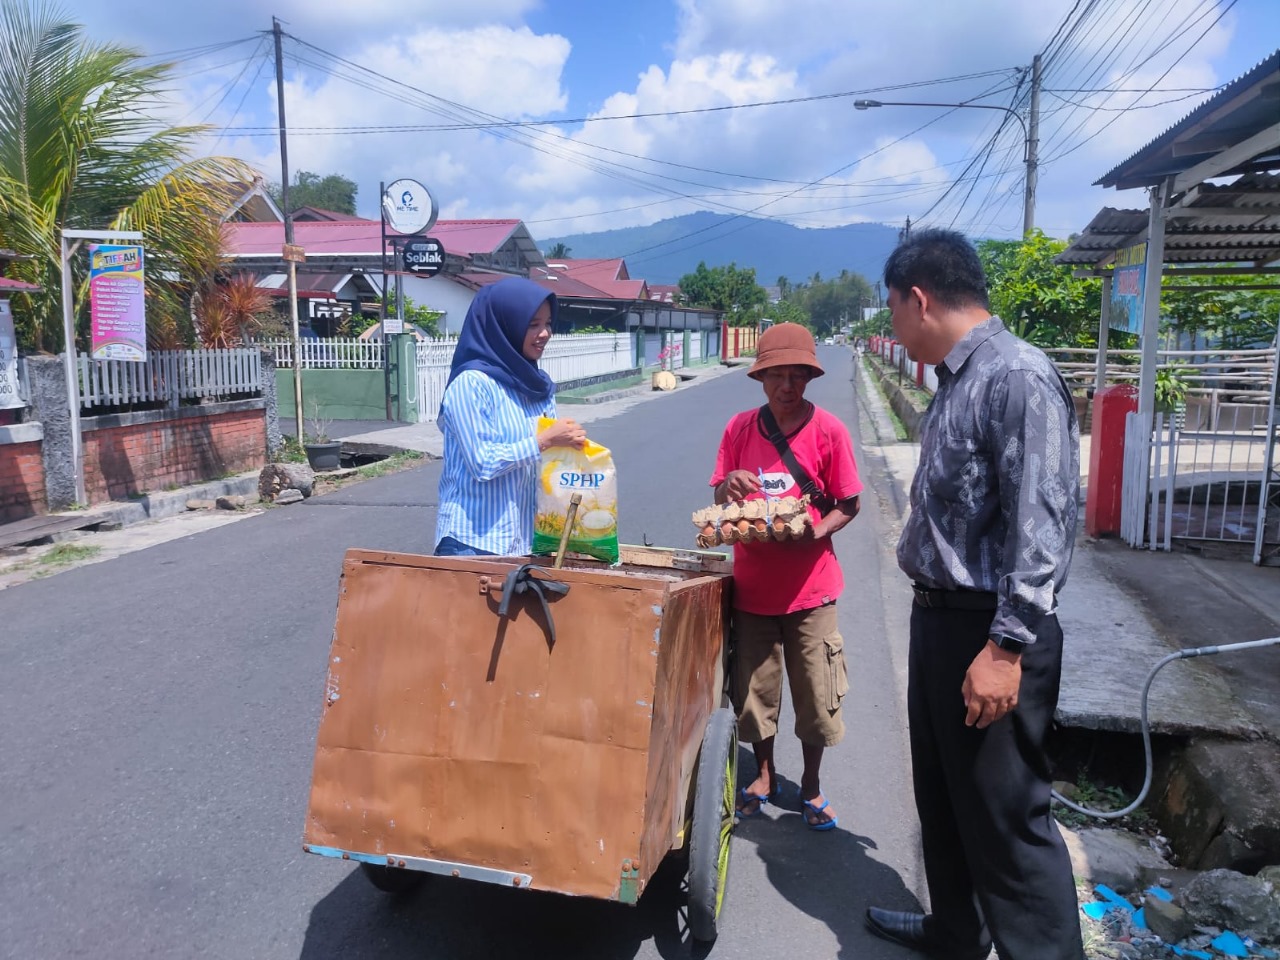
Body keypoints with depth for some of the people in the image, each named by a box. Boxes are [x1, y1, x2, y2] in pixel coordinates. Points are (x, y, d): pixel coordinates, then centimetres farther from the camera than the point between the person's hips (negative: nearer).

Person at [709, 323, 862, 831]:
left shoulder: (828, 430, -7)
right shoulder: (740, 428, 0)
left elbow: (848, 504, -2)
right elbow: (719, 499, 6)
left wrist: (815, 533, -21)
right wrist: (728, 486, -18)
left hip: (809, 586, -2)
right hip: (751, 584, 2)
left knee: (815, 694, 8)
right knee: (753, 689, 13)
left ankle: (810, 785, 30)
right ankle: (764, 775, 36)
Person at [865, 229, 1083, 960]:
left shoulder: (1019, 377, -19)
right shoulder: (956, 383, 11)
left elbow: (1041, 526, -24)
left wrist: (1007, 647, -25)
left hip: (990, 633, -10)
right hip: (938, 618, 10)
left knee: (1007, 818, 0)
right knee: (943, 798, 22)